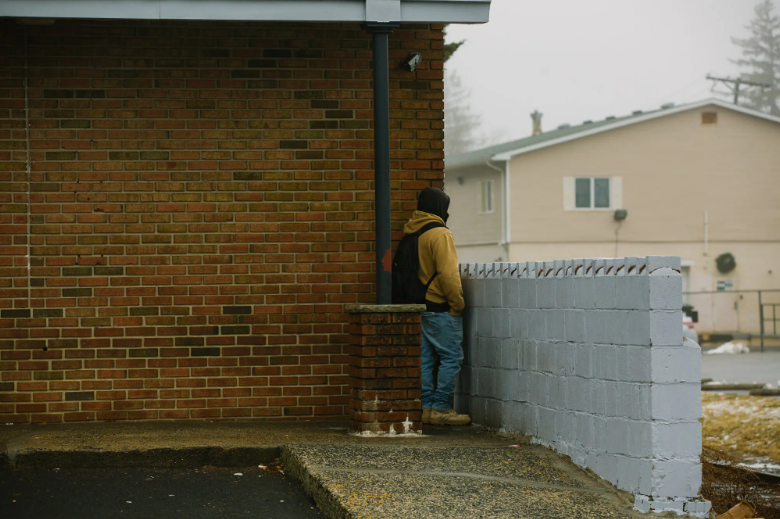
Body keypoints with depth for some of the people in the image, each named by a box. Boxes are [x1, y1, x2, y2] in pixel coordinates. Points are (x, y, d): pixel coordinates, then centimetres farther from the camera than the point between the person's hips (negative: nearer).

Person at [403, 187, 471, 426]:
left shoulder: (411, 233, 12)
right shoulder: (439, 234, -14)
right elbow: (448, 273, -20)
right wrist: (458, 302, -12)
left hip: (420, 306, 9)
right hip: (440, 308, -9)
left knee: (425, 357, 10)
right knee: (451, 357, -3)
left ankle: (425, 407, 12)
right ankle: (441, 408, -4)